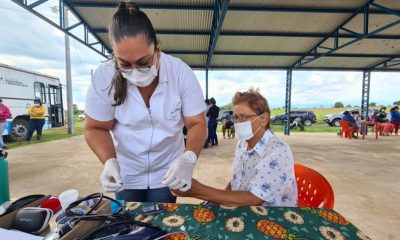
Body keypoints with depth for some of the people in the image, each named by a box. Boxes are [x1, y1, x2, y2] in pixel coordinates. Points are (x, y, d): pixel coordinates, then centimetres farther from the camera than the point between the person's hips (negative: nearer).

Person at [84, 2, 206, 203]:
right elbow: (96, 128, -9)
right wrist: (109, 162, -28)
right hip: (126, 174, 1)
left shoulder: (181, 73, -21)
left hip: (167, 173, 0)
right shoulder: (103, 77, -20)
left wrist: (189, 158, -36)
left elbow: (197, 124, -17)